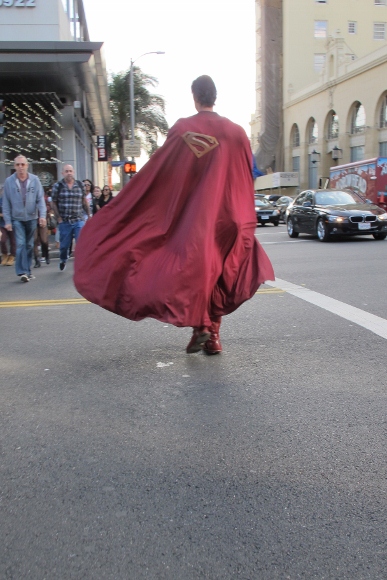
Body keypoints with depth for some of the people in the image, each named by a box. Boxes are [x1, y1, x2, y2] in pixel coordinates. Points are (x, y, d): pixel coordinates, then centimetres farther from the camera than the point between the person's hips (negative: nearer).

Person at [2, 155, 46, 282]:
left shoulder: (34, 180, -3)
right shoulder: (9, 181, -4)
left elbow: (40, 199, -3)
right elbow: (6, 203, -2)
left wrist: (42, 215, -14)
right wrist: (7, 221, -5)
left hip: (32, 218, 2)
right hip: (17, 219, -2)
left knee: (29, 245, 10)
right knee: (21, 244, -12)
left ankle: (27, 270, 21)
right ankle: (22, 271, -11)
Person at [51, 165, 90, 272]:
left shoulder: (80, 185, 6)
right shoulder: (58, 186, 0)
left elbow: (84, 201, 13)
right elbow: (53, 203, 2)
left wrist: (89, 215, 9)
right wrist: (58, 218, -5)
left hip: (79, 220, 1)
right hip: (64, 222, -1)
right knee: (64, 245, 12)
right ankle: (63, 260, 40)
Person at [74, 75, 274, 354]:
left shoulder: (182, 130, -4)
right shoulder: (236, 132, 2)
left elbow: (156, 172, -4)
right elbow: (247, 182, 6)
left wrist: (122, 208, 4)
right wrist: (245, 223, 16)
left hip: (189, 214, -2)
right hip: (225, 216, 2)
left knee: (193, 267, 7)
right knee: (217, 269, 9)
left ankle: (200, 326, -7)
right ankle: (213, 335, 9)